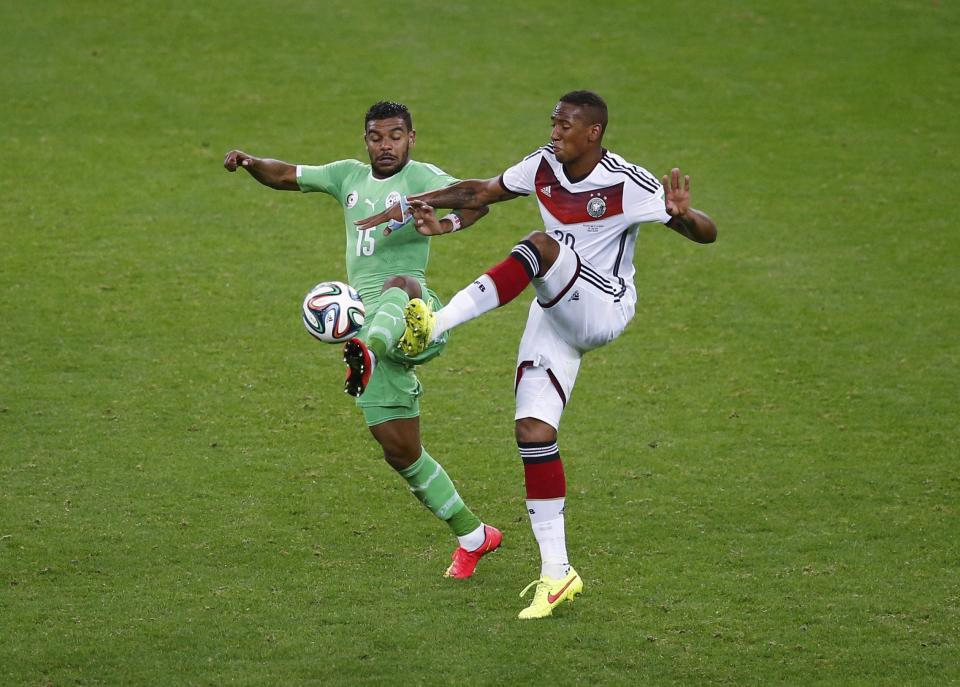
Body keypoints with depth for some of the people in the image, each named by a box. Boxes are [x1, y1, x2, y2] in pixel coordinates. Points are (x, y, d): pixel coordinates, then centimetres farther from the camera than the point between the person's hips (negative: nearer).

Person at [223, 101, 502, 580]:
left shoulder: (421, 177, 3)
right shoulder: (349, 176, 22)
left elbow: (476, 200, -14)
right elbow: (286, 176, 22)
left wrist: (443, 224, -33)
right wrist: (249, 163, 1)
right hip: (370, 325, 7)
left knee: (400, 285, -43)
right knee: (400, 452, 5)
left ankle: (368, 354, -78)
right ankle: (472, 537, 20)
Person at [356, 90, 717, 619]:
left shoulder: (628, 185, -16)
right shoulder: (545, 164, 2)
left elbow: (706, 235, -14)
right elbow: (484, 191, 17)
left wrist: (682, 214, -36)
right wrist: (417, 204, 5)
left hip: (602, 310, -6)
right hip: (556, 317, 6)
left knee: (542, 245, -31)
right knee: (533, 429, -6)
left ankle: (436, 324, -42)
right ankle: (556, 573, -2)